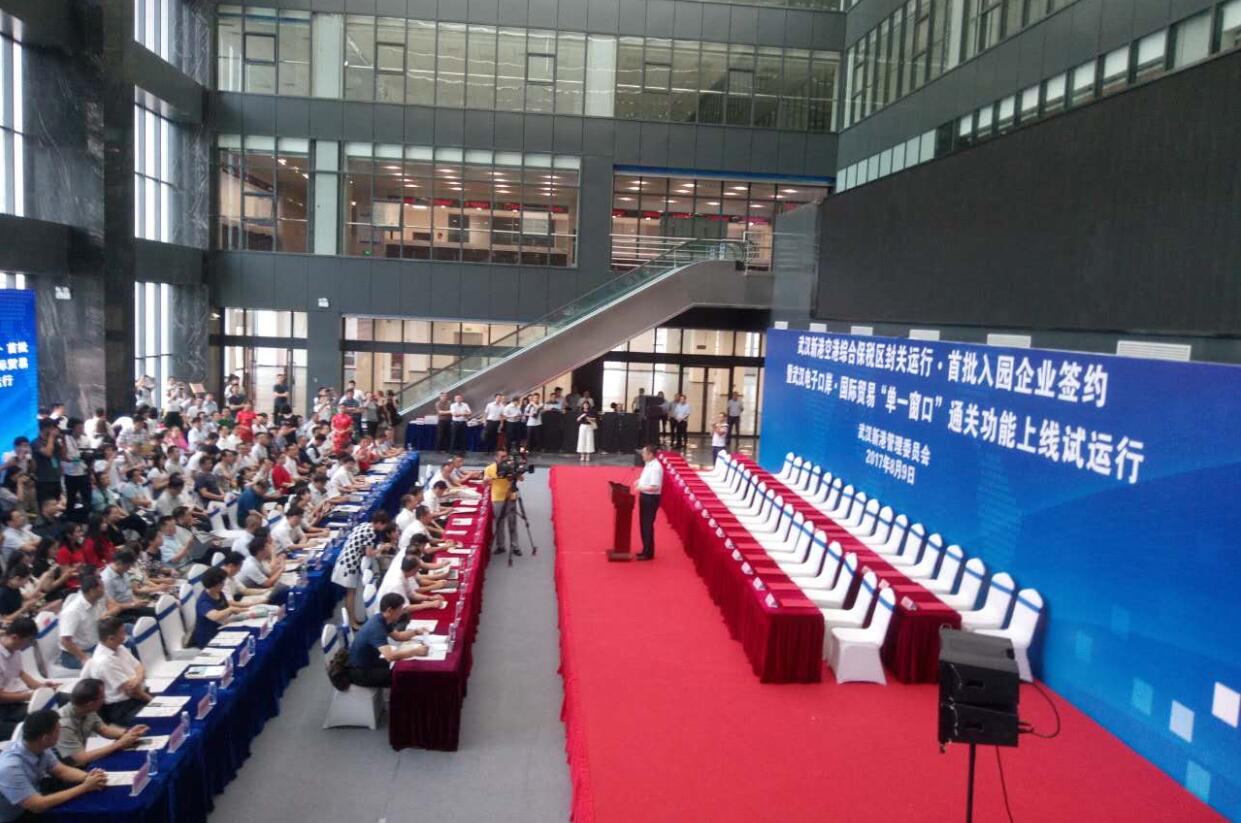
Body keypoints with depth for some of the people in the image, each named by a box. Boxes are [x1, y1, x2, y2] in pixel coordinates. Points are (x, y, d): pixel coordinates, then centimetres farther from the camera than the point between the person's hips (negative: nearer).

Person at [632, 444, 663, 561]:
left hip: (651, 498, -10)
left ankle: (649, 553, 11)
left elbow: (655, 487, -27)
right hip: (645, 497, 10)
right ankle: (645, 550, 29)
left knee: (648, 526, 0)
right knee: (643, 525, 17)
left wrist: (641, 488, -22)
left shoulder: (656, 467, -23)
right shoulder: (649, 464, 8)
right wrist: (639, 481, 5)